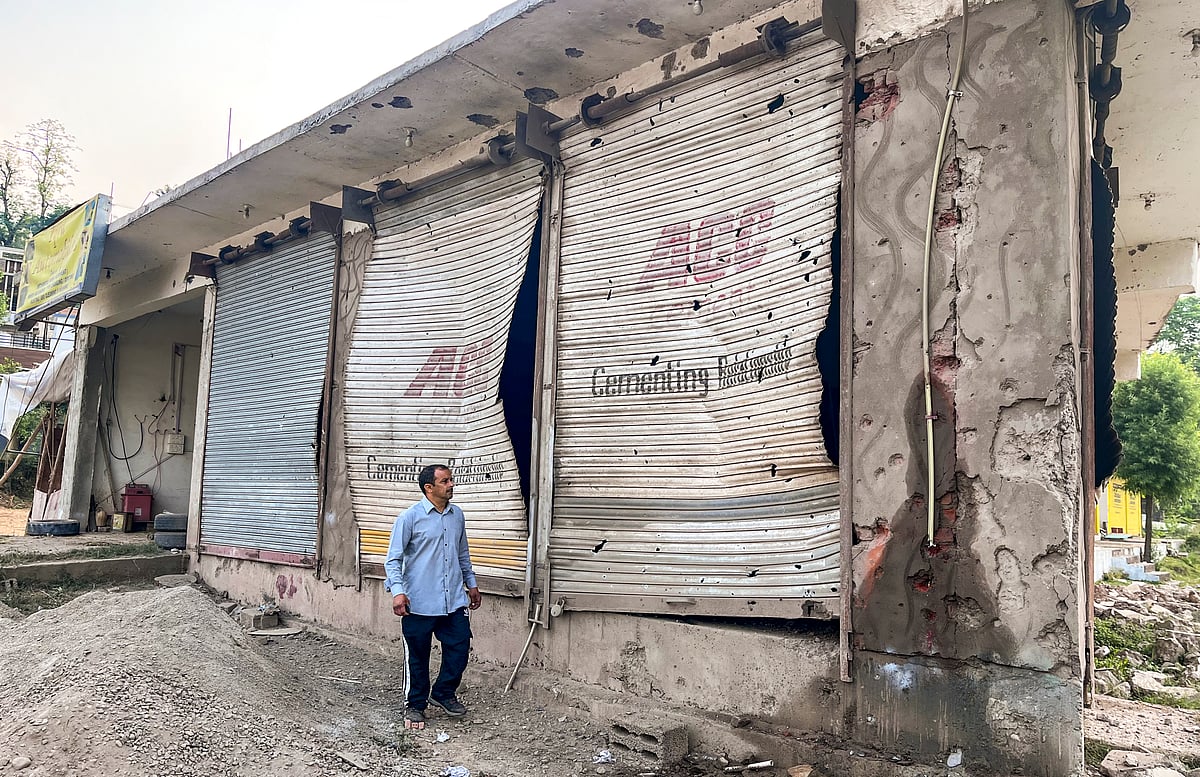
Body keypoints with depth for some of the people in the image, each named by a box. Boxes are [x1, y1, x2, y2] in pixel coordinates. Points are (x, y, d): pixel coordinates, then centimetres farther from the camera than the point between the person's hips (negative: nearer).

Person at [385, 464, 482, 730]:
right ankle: (415, 705, 26)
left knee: (459, 649, 6)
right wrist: (397, 591, -21)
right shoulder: (409, 518, -10)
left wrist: (471, 583, 22)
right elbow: (393, 559, -10)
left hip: (454, 599, 5)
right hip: (420, 602, -5)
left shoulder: (457, 514, 8)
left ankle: (443, 693, 29)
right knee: (418, 657, 8)